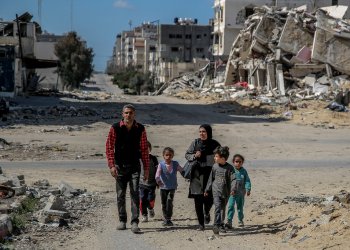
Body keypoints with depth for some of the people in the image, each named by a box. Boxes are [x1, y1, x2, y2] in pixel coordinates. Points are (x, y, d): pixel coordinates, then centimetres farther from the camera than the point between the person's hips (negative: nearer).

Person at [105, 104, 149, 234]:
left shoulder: (140, 129, 1)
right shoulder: (115, 128, -3)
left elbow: (144, 150, 5)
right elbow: (109, 147, -2)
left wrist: (146, 168, 3)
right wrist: (112, 165, -10)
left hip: (135, 166, 0)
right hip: (120, 166, 1)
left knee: (135, 194, -8)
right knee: (120, 195, 8)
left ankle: (134, 223, -7)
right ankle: (122, 220, 20)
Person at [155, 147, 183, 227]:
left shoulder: (175, 164, -2)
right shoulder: (161, 164, -8)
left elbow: (182, 171, 7)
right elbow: (157, 174, -20)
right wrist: (158, 181, -38)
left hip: (172, 187, 0)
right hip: (163, 187, 1)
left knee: (169, 201, -16)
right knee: (164, 203, 8)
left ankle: (168, 219, -8)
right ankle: (165, 218, 25)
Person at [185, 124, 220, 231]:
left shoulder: (214, 144, 1)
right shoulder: (195, 143, 4)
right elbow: (187, 155, 11)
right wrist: (194, 156, -9)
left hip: (210, 174, -1)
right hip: (196, 174, 1)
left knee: (209, 198, -3)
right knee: (198, 200, 0)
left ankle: (206, 213, 32)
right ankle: (201, 224, 10)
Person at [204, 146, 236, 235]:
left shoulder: (229, 168, -5)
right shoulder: (215, 166, 4)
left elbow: (233, 179, -9)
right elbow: (211, 178, 13)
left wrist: (233, 188, -26)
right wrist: (207, 190, 16)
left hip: (225, 192, 0)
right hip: (216, 191, 0)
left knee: (222, 209, 11)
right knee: (218, 206, -16)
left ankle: (221, 224, 26)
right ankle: (216, 225, -21)